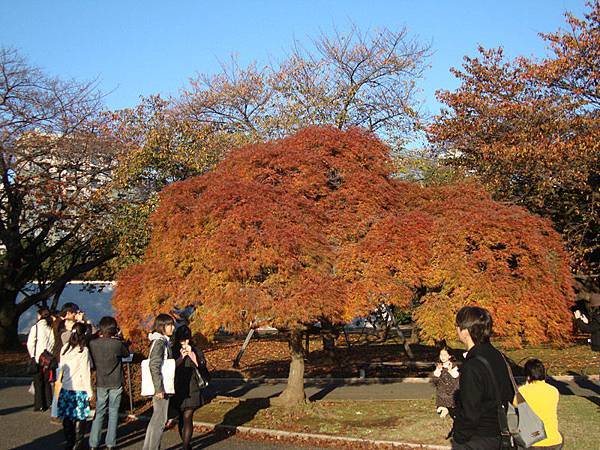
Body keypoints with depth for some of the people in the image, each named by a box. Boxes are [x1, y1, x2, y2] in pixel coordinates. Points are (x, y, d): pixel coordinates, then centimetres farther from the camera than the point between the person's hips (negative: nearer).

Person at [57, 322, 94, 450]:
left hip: (66, 388, 5)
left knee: (67, 417, 12)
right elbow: (86, 373, -11)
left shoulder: (64, 348, 1)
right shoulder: (83, 350, -13)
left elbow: (61, 368, 12)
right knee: (80, 418, 5)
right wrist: (90, 391, -5)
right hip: (80, 389, -5)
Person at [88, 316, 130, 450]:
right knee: (113, 413, 7)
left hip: (101, 383, 2)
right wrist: (119, 338, 6)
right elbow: (126, 353, 3)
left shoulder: (93, 343, -9)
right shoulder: (117, 343, -16)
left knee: (99, 413, 11)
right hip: (116, 384, -2)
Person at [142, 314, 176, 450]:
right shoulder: (160, 342, -17)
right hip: (160, 387, -10)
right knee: (160, 420, -3)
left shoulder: (163, 341, 13)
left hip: (161, 387, 10)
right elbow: (154, 366, -24)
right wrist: (159, 388, -25)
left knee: (157, 418, 17)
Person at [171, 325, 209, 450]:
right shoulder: (173, 351, 4)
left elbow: (202, 367, -7)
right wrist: (181, 357, -15)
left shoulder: (195, 351, 2)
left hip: (192, 389, -2)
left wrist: (191, 355, -16)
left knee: (187, 417, -11)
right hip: (178, 389, 2)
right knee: (181, 418, 12)